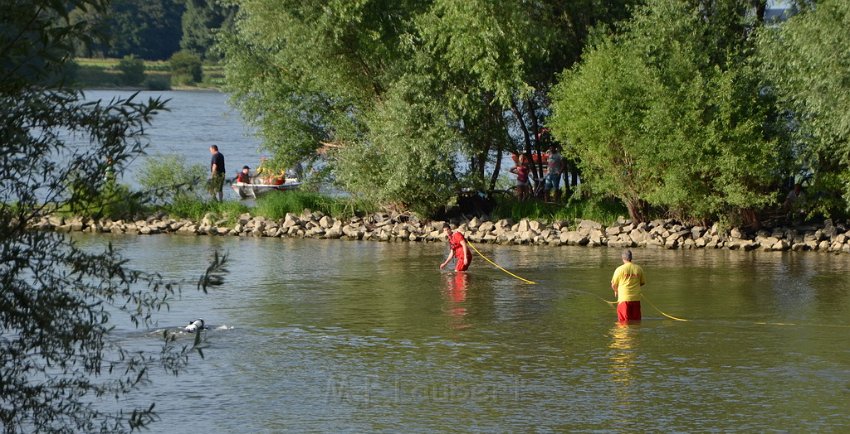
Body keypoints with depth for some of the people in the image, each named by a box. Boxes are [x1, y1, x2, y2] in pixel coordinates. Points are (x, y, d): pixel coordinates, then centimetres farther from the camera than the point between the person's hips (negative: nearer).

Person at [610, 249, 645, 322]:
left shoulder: (619, 269, -8)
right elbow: (643, 282, 15)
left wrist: (616, 291, 21)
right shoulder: (638, 268, 2)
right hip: (636, 299, 3)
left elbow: (613, 285, -1)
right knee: (636, 321, 11)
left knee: (624, 322, 2)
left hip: (624, 298, -3)